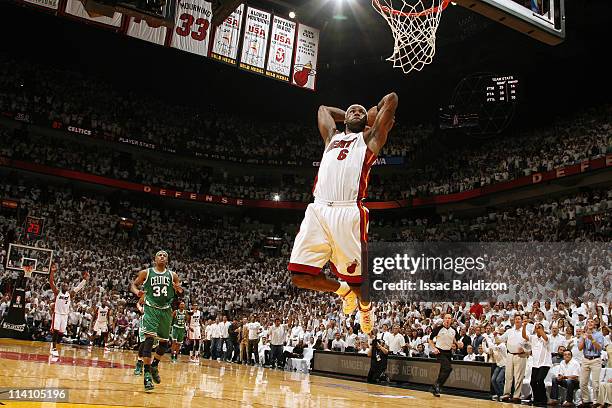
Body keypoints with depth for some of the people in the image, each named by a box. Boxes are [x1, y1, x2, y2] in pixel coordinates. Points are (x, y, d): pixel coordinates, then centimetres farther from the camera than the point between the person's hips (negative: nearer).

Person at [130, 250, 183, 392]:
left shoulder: (172, 275, 7)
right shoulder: (146, 273, 3)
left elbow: (180, 291, 11)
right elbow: (134, 284, 9)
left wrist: (179, 289, -13)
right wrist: (137, 292, -14)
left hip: (166, 310, 4)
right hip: (151, 308, -3)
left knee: (164, 343, 10)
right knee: (149, 339, -19)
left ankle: (154, 365, 36)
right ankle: (147, 374, -15)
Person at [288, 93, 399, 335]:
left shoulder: (369, 138, 17)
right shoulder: (332, 137, 30)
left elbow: (391, 99, 16)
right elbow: (324, 109, 48)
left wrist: (374, 115, 31)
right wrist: (346, 116, 41)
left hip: (350, 212, -4)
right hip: (318, 210, 4)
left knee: (355, 276, 0)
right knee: (300, 275, -5)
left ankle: (366, 308, 35)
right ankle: (343, 290, 23)